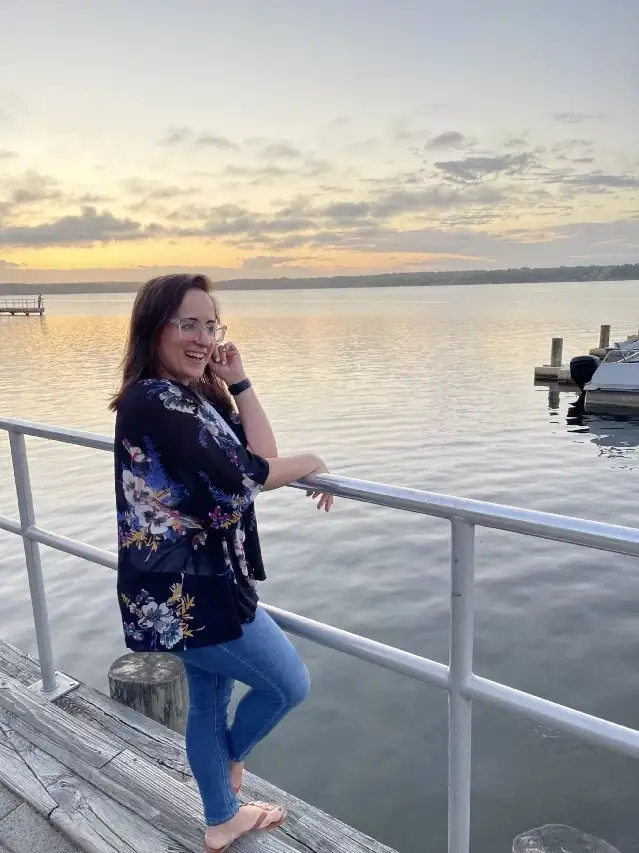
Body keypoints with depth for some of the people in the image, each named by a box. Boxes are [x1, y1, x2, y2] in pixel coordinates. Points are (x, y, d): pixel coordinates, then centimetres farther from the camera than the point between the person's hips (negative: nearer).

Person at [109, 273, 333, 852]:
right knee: (290, 685, 8)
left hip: (203, 582, 9)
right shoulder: (151, 401, -21)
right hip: (185, 593, -9)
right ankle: (226, 762, 37)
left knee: (211, 700, 24)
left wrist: (239, 381, -4)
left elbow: (261, 455, 1)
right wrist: (312, 463, -12)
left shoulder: (197, 393, 8)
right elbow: (235, 479, -26)